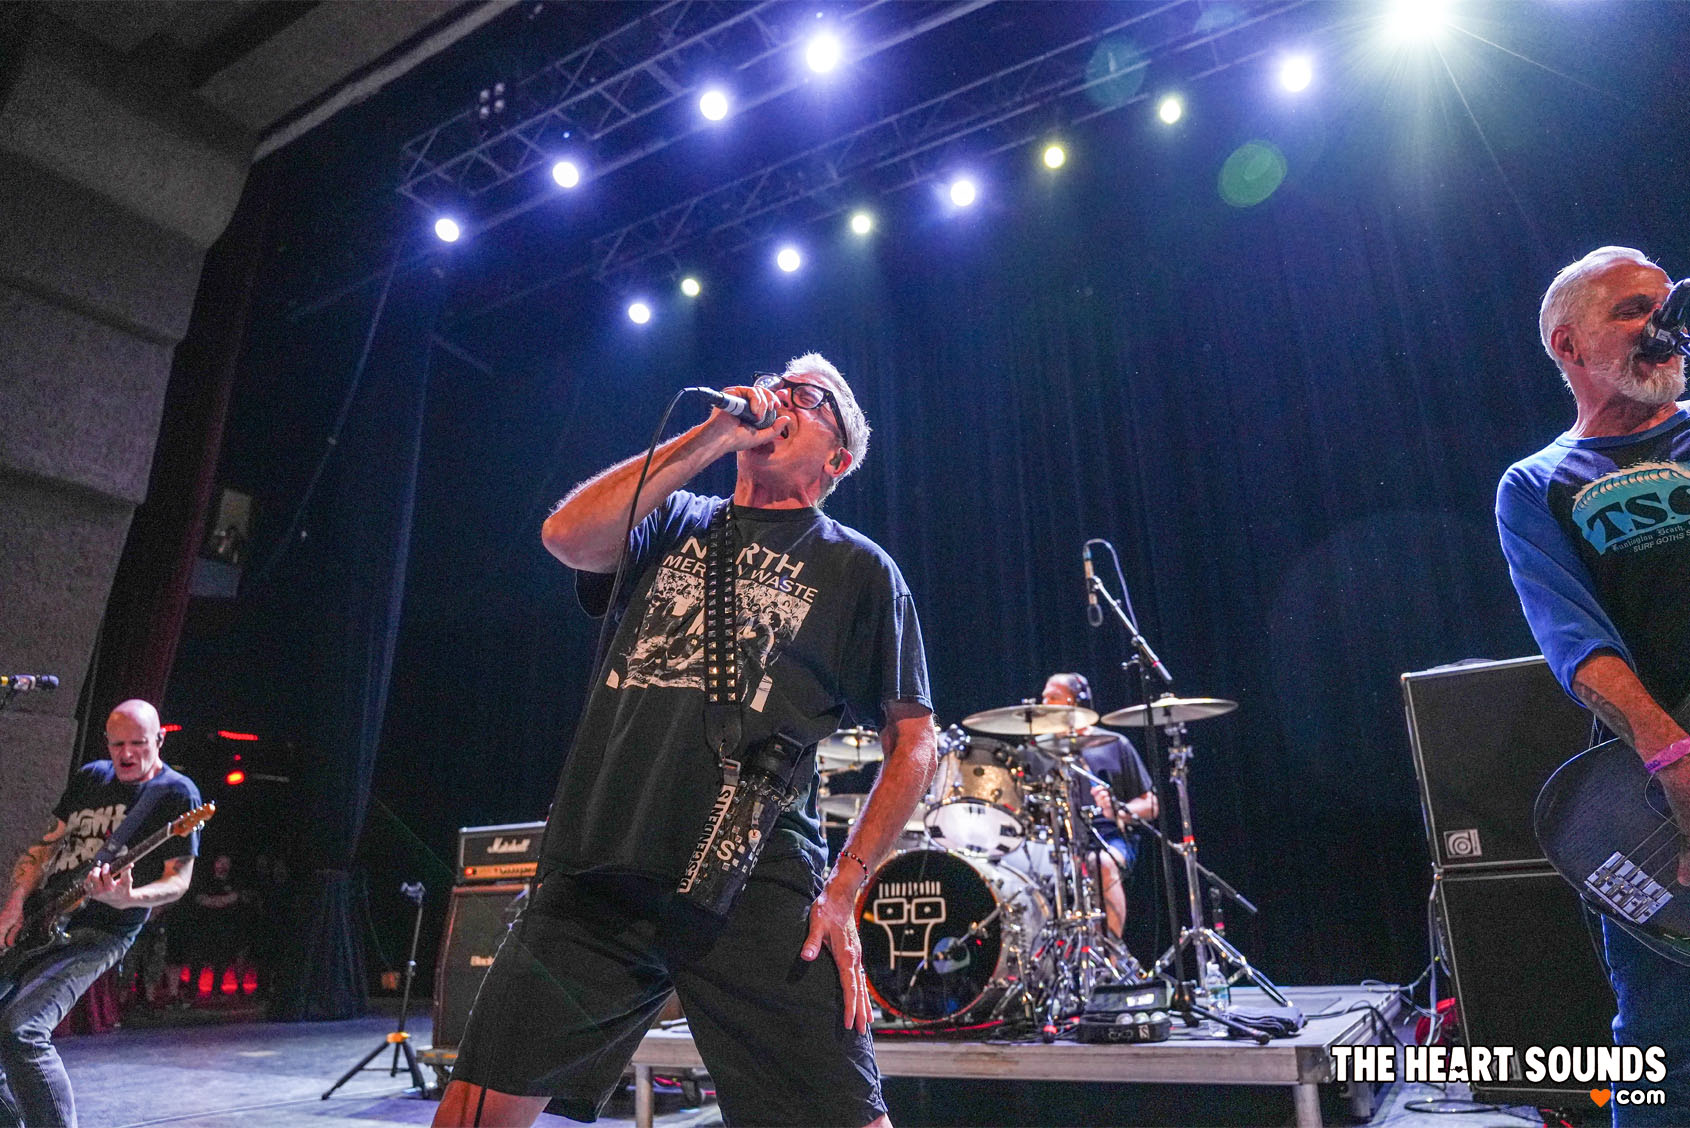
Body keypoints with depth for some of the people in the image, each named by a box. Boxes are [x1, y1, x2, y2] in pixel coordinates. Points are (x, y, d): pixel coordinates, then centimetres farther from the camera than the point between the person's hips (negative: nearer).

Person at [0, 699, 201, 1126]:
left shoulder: (177, 794, -8)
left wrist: (127, 898, -27)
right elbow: (47, 845, 16)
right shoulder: (89, 776, 11)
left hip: (99, 933, -7)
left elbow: (179, 879, -8)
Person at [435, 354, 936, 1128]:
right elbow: (567, 538, -5)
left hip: (755, 889, -2)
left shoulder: (858, 568, 8)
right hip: (596, 876, 3)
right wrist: (712, 433, -2)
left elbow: (912, 745, 5)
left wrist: (843, 889, -6)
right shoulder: (672, 522, 16)